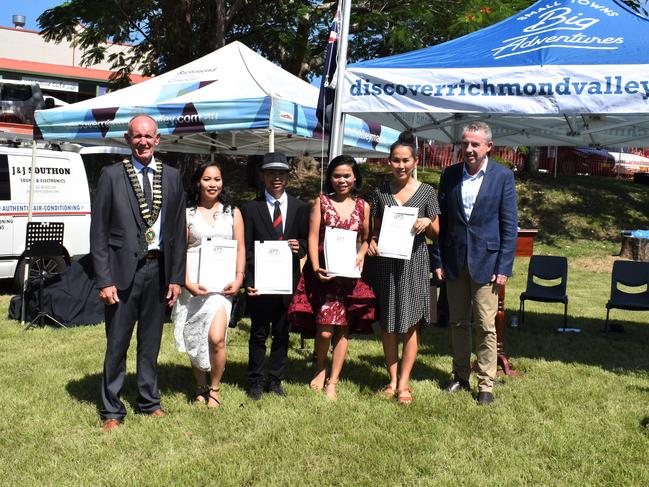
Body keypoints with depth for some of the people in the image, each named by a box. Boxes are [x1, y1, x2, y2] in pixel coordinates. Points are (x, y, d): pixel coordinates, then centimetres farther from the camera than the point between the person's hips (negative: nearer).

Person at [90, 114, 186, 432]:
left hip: (158, 269, 3)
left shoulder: (172, 177, 7)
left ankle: (149, 401, 30)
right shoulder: (111, 176, -2)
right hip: (123, 269, -3)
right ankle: (112, 410, 17)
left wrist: (176, 277, 4)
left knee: (151, 341, 15)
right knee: (117, 343, 4)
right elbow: (98, 233, -4)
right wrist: (104, 280, -10)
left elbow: (178, 230, 9)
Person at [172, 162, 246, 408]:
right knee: (194, 341, 8)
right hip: (194, 284, 1)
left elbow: (240, 249, 8)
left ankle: (215, 388, 4)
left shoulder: (232, 213, 10)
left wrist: (238, 279, -4)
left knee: (216, 338, -15)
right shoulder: (187, 214, 5)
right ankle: (200, 388, 26)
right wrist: (187, 283, -11)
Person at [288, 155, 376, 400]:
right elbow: (313, 237, -2)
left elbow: (366, 239, 16)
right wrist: (316, 267, -15)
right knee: (324, 330, -10)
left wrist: (361, 255, -5)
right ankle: (320, 369, 19)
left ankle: (332, 382, 16)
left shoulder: (363, 207, 9)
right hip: (323, 274, -2)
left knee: (343, 329, 4)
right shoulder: (321, 202, 3)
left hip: (350, 275, 2)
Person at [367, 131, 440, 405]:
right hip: (386, 262, 2)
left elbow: (435, 234, 5)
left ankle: (404, 383, 10)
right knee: (388, 324, 7)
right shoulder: (381, 192, 5)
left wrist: (427, 223, -16)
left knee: (410, 323, 2)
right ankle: (392, 380, 18)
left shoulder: (426, 192, 1)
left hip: (414, 262, -2)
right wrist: (372, 242, -8)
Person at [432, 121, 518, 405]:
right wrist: (438, 260, 3)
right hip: (455, 261, 3)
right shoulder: (450, 175, 5)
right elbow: (441, 220, 8)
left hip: (486, 261, -3)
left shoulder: (503, 176, -4)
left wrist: (504, 267, -9)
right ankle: (461, 376, 26)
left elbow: (509, 225, -4)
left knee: (486, 326, 0)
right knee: (458, 323, 12)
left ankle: (486, 384, 10)